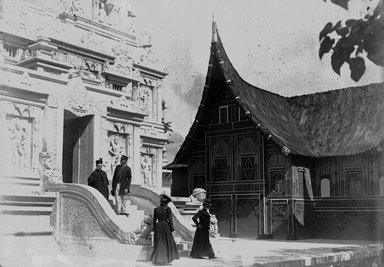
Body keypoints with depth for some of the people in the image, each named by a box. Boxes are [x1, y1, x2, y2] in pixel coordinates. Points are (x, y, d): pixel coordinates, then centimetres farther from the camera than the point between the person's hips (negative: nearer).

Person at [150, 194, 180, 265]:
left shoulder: (156, 209, 5)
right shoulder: (168, 208, -6)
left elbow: (154, 220, 8)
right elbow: (170, 219, -9)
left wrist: (154, 228, 16)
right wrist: (172, 229, -5)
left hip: (158, 226, 3)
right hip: (165, 226, -3)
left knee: (158, 243, 10)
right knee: (168, 242, 7)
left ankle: (157, 258, 4)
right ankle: (167, 258, 5)